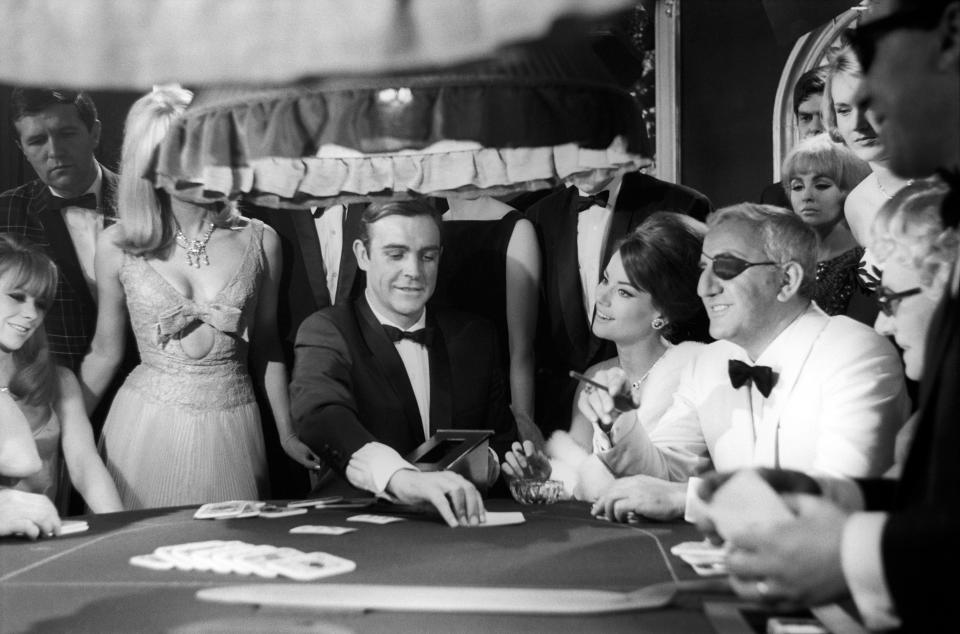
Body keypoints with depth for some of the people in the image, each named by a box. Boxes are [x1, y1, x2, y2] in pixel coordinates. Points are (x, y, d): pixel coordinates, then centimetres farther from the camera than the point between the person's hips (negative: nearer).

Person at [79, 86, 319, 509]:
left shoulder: (259, 242, -2)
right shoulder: (116, 247, -3)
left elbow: (266, 346, 8)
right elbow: (104, 352, 7)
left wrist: (288, 434, 11)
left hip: (231, 431, 1)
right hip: (145, 428, 0)